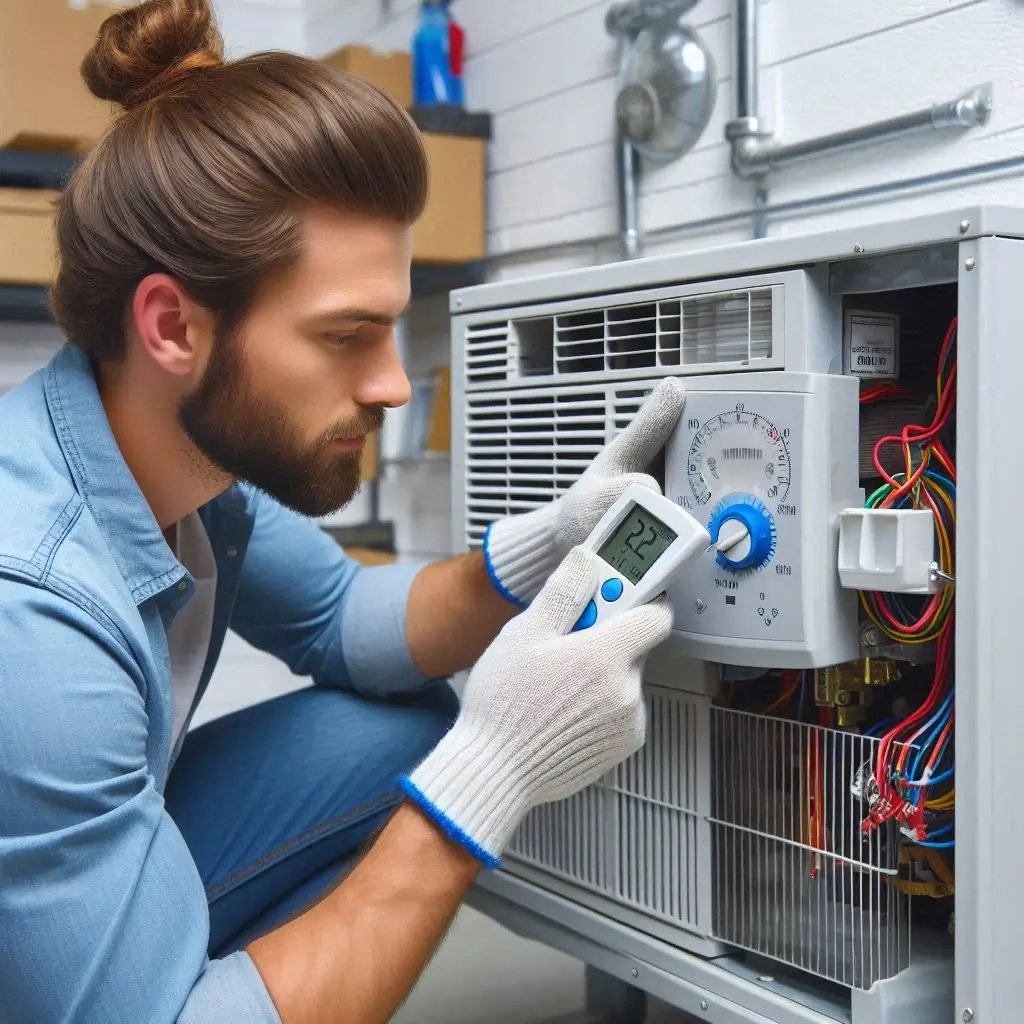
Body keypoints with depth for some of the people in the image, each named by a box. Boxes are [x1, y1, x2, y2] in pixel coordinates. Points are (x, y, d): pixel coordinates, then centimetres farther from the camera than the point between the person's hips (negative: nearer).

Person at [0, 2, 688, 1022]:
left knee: (403, 725, -5)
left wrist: (535, 556, -13)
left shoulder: (189, 446, -10)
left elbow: (338, 617, 6)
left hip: (103, 850, 7)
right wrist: (489, 777, -30)